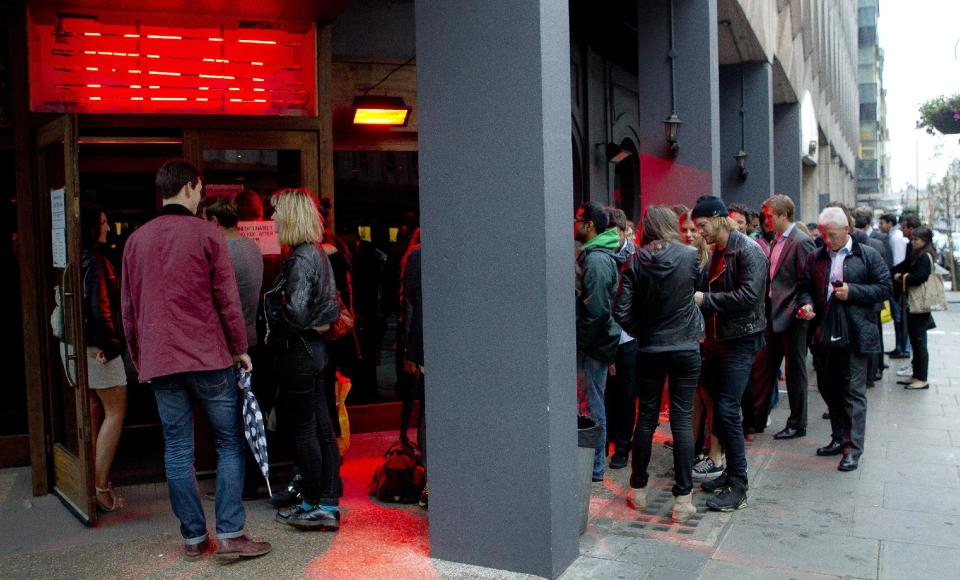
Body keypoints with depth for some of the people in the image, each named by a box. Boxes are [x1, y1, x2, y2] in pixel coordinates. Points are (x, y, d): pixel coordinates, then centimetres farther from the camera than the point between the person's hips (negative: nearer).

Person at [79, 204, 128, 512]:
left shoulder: (77, 259, 12)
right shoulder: (94, 261, -15)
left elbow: (89, 301, 15)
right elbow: (99, 306, -22)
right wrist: (111, 344, -14)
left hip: (82, 346, 9)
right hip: (97, 346, -9)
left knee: (94, 412, 14)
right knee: (116, 412, -2)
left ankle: (93, 483, 21)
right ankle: (101, 487, -1)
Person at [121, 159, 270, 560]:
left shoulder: (135, 240, 10)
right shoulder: (207, 234, -4)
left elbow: (128, 309, 14)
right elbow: (227, 299, -6)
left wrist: (139, 359, 22)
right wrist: (240, 348, 4)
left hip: (158, 361, 5)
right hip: (208, 358, -4)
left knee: (177, 449, 8)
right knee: (230, 444, 4)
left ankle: (193, 538, 14)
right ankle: (230, 535, 1)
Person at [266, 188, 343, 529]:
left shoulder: (300, 259, -18)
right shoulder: (318, 253, 11)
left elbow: (296, 313, -26)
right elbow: (331, 306, 17)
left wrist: (271, 301, -9)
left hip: (297, 352, -9)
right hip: (315, 348, 9)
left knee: (304, 431, 2)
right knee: (323, 428, 11)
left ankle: (312, 507, 14)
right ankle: (329, 505, 18)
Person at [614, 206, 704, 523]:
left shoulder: (635, 262, -7)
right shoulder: (689, 255, -7)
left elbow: (622, 312, -9)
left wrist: (640, 331, 6)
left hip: (649, 350, 1)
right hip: (686, 349, -1)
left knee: (646, 417, 12)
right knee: (682, 419, 2)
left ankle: (638, 489, 22)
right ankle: (683, 498, 3)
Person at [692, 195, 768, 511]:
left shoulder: (748, 251, -13)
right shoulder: (717, 252, 14)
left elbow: (749, 295, -23)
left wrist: (705, 298, -19)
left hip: (740, 340, -9)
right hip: (717, 340, 9)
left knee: (727, 410, -10)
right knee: (719, 407, 12)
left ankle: (738, 488, -2)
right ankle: (731, 472, 24)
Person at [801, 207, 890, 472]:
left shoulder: (867, 256, -2)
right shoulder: (816, 257, 10)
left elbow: (884, 288, -3)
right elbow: (806, 288, 15)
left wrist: (852, 291, -15)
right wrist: (807, 304, -5)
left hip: (854, 335, -5)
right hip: (824, 334, 5)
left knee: (853, 391, -1)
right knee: (828, 388, 14)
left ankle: (853, 448, 5)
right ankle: (839, 438, 29)